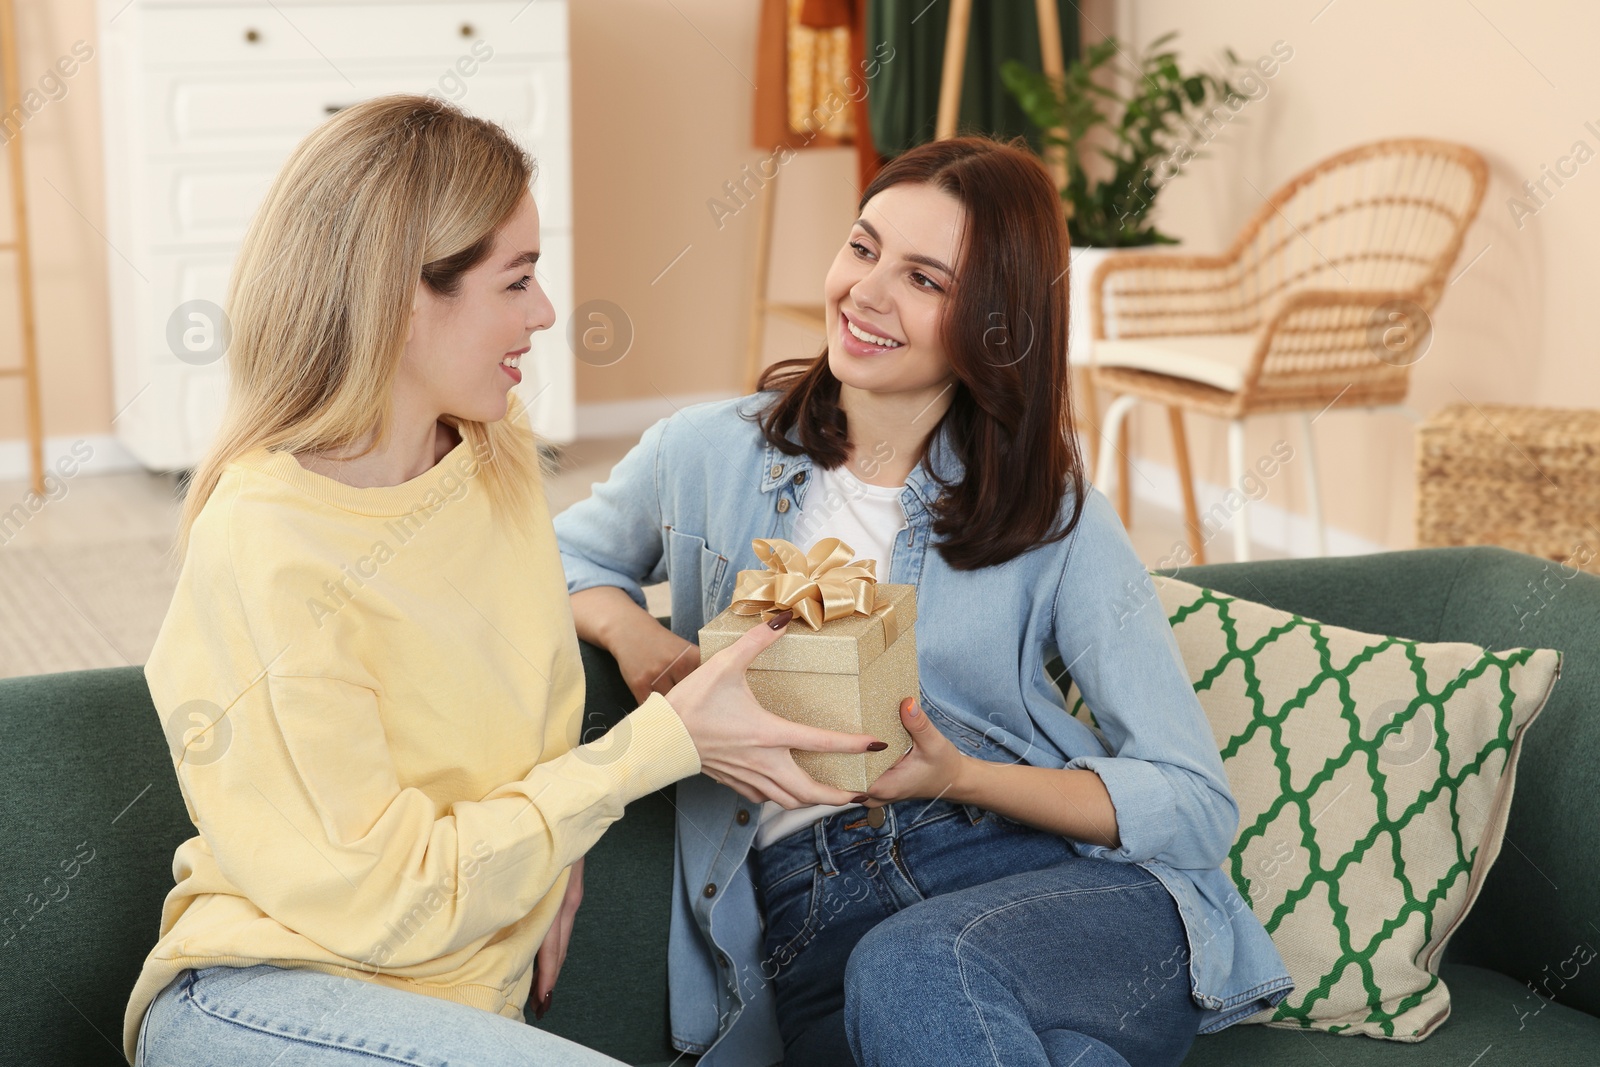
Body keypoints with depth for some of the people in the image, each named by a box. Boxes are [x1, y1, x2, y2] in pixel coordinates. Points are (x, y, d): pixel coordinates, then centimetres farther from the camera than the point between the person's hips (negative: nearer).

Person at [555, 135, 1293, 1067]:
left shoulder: (1056, 518, 5)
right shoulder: (710, 457, 11)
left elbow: (1197, 804, 2)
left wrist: (958, 776, -14)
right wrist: (630, 631, 4)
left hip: (1055, 873, 0)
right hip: (818, 918, 1)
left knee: (915, 968, -37)